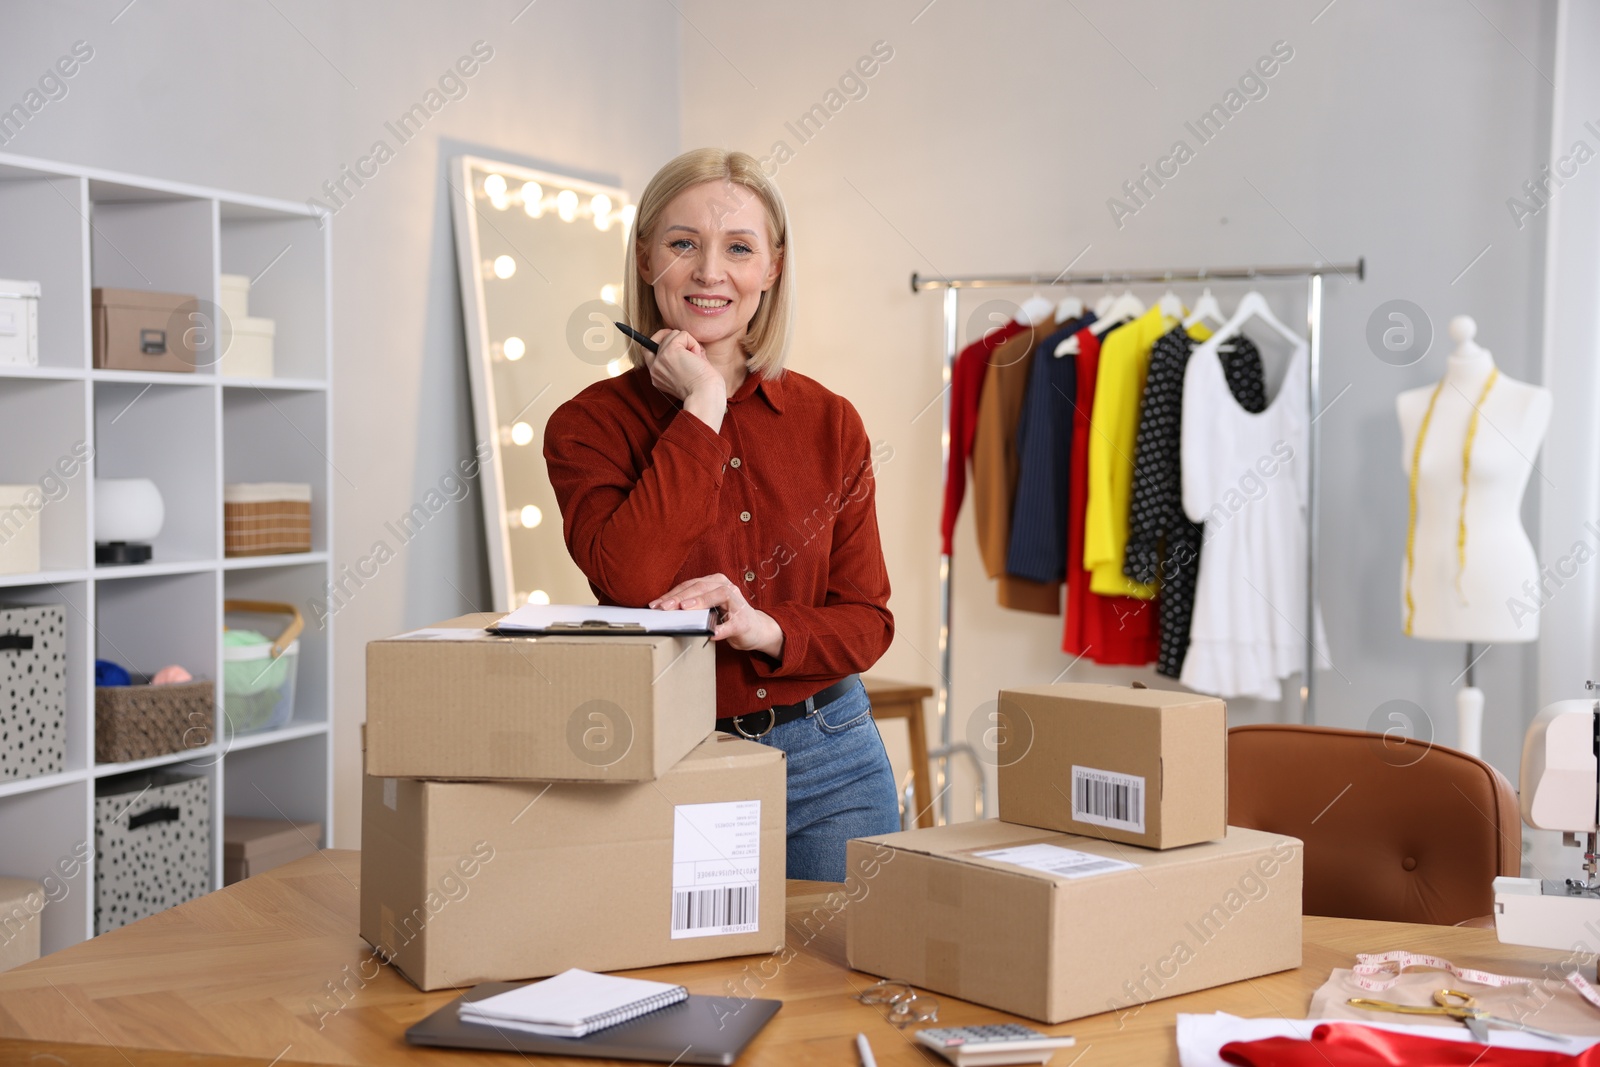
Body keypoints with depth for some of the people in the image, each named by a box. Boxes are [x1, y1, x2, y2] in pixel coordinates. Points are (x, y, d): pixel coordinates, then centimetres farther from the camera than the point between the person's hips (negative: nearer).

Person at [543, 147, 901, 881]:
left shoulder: (829, 423, 2)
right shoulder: (589, 425, -5)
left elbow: (867, 621, 2)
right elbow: (629, 580, -23)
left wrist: (763, 629, -18)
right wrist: (702, 406, -17)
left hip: (829, 766, 3)